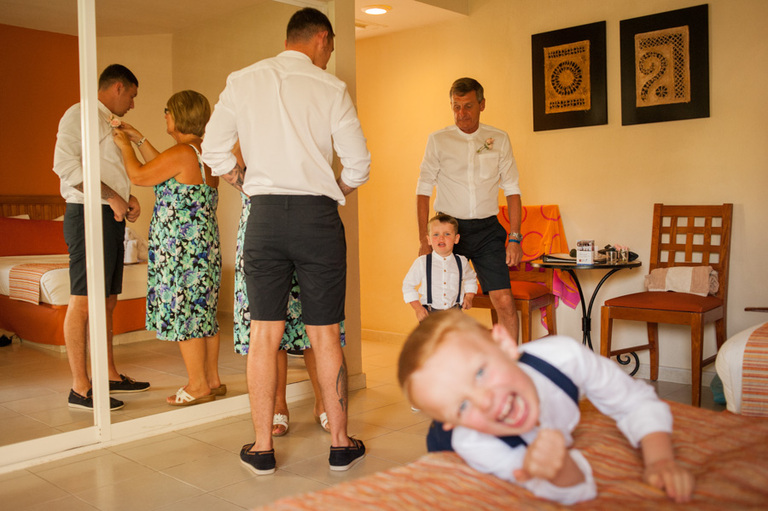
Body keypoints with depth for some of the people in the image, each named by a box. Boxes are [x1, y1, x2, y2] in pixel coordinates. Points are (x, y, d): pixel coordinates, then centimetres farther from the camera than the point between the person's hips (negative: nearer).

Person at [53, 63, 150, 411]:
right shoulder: (79, 115, -5)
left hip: (112, 217, 9)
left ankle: (111, 375, 20)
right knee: (83, 302, -8)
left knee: (107, 302, 12)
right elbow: (65, 164, -17)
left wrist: (129, 198, 8)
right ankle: (80, 388, -5)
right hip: (89, 215, -9)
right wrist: (110, 196, -19)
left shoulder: (108, 123, 23)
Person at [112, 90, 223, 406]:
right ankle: (213, 380, 20)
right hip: (205, 243, 9)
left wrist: (125, 146, 8)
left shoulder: (182, 153, -16)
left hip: (181, 246, -9)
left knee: (182, 311, -1)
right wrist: (139, 140, 26)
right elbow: (165, 171, 23)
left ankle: (198, 385, 6)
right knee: (203, 310, 13)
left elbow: (139, 176, -9)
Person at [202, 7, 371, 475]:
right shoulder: (331, 89, 0)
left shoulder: (242, 81, 8)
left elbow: (214, 149, 9)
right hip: (318, 215, -2)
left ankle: (262, 448, 15)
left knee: (264, 335, 7)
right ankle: (341, 445, 17)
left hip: (264, 213, 2)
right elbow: (359, 165, 0)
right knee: (325, 336, 5)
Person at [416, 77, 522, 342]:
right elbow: (423, 191, 3)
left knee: (505, 302, -8)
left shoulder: (499, 139, 6)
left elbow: (512, 190, 7)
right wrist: (424, 240, -4)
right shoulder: (438, 140, 2)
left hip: (487, 230, 1)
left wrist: (514, 238, -2)